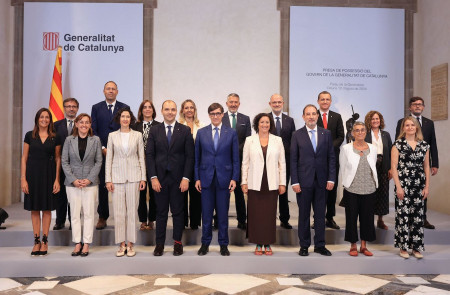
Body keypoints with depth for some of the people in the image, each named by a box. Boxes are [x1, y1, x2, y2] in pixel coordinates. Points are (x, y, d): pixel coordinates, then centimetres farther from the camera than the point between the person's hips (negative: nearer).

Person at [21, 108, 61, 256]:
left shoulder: (55, 138, 3)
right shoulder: (29, 136, 3)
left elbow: (58, 159, 4)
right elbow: (24, 158, 4)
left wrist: (57, 179, -3)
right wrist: (23, 178, -3)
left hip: (48, 174, 0)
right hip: (33, 173, 1)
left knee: (47, 208, 4)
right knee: (34, 209, 5)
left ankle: (45, 241, 13)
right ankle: (36, 241, 14)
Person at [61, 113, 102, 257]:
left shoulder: (95, 140, 3)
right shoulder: (69, 140, 4)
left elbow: (99, 161, 2)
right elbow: (64, 161, 3)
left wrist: (89, 179, -8)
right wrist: (73, 179, -7)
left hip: (90, 182, -1)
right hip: (72, 182, 1)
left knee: (89, 214, 2)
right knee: (75, 214, 4)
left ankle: (86, 244, 11)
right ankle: (77, 244, 14)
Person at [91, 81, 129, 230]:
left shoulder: (124, 108, 7)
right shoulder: (96, 108, 9)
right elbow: (93, 131, 3)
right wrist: (102, 148, -7)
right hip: (101, 152, 1)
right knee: (102, 185, 4)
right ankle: (102, 217, 14)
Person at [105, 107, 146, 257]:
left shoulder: (137, 135, 6)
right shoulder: (112, 136, 7)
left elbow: (141, 157, 7)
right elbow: (108, 158, 7)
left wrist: (143, 178, 1)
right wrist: (108, 179, 0)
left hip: (133, 176, 0)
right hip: (117, 177, 1)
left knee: (132, 211, 2)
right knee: (119, 212, 1)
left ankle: (131, 244, 11)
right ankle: (121, 244, 11)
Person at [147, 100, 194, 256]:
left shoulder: (185, 130, 2)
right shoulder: (154, 130, 6)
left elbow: (190, 156, -1)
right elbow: (150, 155, 3)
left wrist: (186, 178, -8)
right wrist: (153, 177, -6)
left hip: (178, 178, -1)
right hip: (160, 177, 1)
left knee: (178, 211, 7)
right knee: (161, 212, 7)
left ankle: (177, 242, 21)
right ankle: (159, 243, 18)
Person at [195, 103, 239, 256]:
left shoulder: (231, 133, 3)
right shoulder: (201, 133, 6)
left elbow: (235, 158, 3)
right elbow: (197, 157, 7)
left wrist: (234, 178, -4)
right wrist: (197, 178, 1)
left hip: (224, 178, -1)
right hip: (206, 178, 1)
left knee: (223, 213, 7)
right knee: (206, 213, 7)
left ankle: (223, 244, 20)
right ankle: (205, 243, 21)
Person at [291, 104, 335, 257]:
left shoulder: (326, 134, 6)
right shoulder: (297, 135, 1)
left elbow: (331, 157, 6)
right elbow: (293, 160, -1)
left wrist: (331, 178, -2)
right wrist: (294, 181, -7)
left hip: (321, 181, 2)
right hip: (304, 181, -1)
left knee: (320, 214, 9)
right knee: (304, 214, 7)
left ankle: (320, 245, 21)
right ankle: (304, 245, 19)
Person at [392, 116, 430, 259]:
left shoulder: (424, 145, 9)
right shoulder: (398, 144, -1)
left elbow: (426, 167, 12)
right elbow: (394, 167, -5)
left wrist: (427, 186, 6)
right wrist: (398, 186, -10)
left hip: (419, 186, 3)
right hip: (403, 184, -3)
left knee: (418, 216, 5)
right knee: (403, 215, -1)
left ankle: (416, 247, 17)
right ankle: (403, 247, 11)